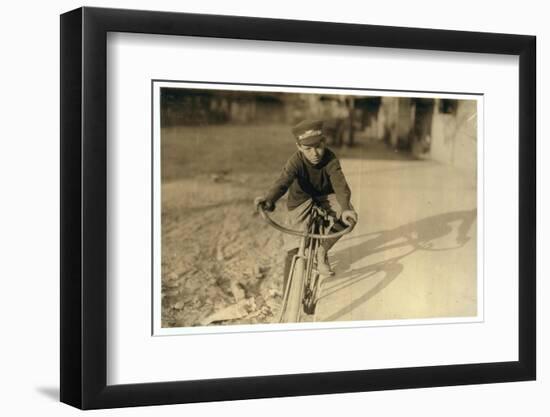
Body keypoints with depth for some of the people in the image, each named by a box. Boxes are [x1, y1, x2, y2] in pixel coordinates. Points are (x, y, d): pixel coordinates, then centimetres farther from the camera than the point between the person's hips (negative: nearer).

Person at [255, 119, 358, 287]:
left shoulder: (330, 160, -28)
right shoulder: (296, 161, -31)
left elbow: (340, 185, -40)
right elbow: (282, 181, -46)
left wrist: (345, 209, -59)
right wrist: (268, 199, -67)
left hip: (325, 196, 2)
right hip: (300, 199, -1)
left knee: (349, 218, -27)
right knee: (293, 249, -9)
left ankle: (322, 250, -6)